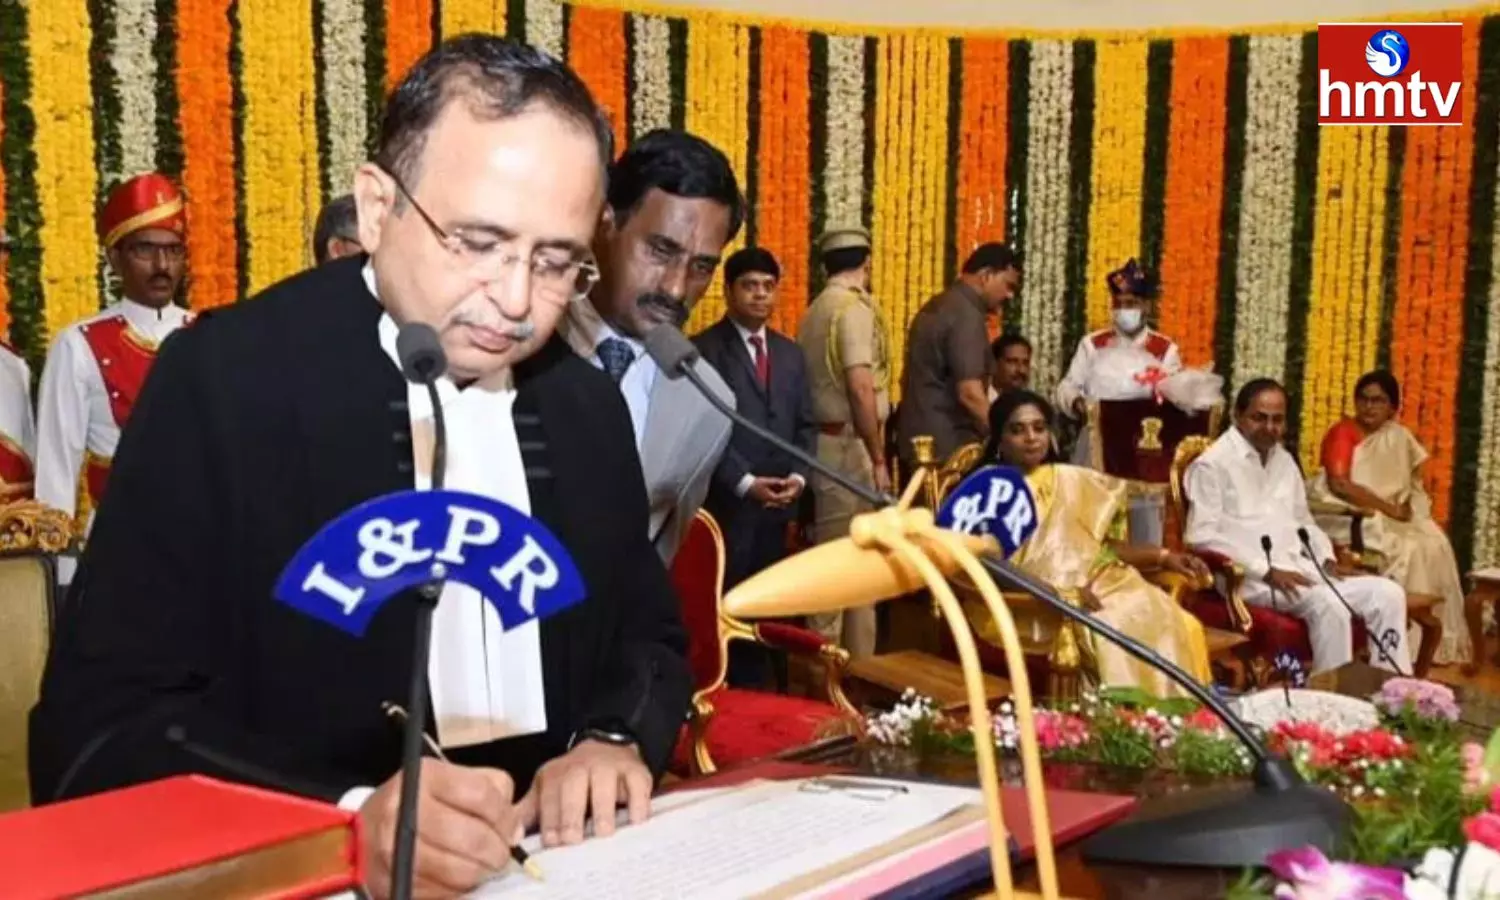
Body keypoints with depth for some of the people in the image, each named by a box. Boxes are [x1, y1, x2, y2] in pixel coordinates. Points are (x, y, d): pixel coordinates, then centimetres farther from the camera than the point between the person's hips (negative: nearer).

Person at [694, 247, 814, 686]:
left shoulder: (790, 352, 15)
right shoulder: (705, 349, -4)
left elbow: (805, 424, 14)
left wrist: (798, 476, -2)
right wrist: (745, 482, -16)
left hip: (779, 502, 5)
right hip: (727, 502, -5)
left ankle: (751, 688, 17)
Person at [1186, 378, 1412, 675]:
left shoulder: (1285, 461, 19)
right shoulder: (1213, 465, -7)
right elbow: (1201, 536, -16)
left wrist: (1327, 560, 5)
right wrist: (1267, 570, -21)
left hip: (1299, 568, 8)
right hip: (1251, 577, -8)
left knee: (1388, 594, -6)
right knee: (1328, 603, -32)